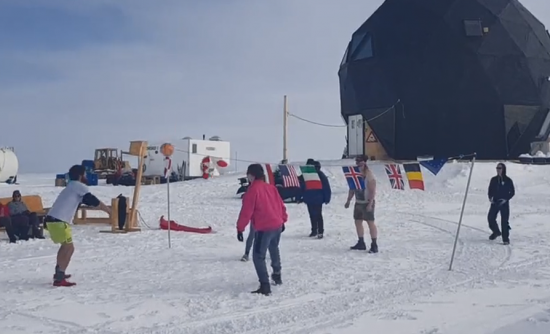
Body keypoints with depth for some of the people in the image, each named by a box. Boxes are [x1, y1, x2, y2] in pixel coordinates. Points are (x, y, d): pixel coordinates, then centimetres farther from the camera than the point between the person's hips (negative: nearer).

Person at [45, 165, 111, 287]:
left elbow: (87, 201, 31)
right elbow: (93, 201, -10)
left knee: (65, 246, 27)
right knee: (69, 248, -8)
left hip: (53, 219, 10)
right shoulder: (79, 186, -5)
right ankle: (59, 279, -12)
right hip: (59, 221, -10)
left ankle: (59, 273, 36)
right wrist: (109, 211, -2)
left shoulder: (72, 187, 24)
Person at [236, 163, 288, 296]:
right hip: (277, 225, 8)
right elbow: (281, 205, 15)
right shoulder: (271, 187, 10)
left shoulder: (253, 190, -12)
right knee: (274, 250, 30)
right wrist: (283, 220, 27)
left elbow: (246, 211, -14)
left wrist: (240, 228, -10)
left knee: (258, 256, -5)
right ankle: (277, 276, 47)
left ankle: (265, 286, -15)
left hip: (263, 228, -8)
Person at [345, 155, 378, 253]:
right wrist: (348, 201, 14)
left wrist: (370, 203, -24)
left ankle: (374, 245, -5)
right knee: (358, 222, 11)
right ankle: (361, 243, 21)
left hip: (367, 203, -8)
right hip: (358, 203, 8)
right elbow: (352, 189, 15)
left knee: (370, 223, -7)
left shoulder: (369, 176, -14)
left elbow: (373, 191, -18)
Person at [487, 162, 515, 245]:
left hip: (504, 203, -4)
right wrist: (490, 197, -3)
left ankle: (506, 238, 2)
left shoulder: (508, 180, -4)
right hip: (495, 202, 4)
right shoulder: (494, 179, 6)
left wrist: (506, 199, -13)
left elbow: (512, 192, -1)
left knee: (504, 221, -5)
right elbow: (490, 190, 14)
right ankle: (496, 232, 23)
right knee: (490, 217, -3)